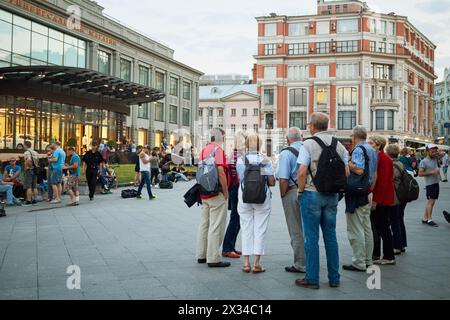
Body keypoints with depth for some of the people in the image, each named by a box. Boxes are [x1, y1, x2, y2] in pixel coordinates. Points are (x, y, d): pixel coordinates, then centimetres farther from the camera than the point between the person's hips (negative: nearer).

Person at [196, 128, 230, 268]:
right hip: (217, 193, -9)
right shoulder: (218, 149, -12)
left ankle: (202, 255, 22)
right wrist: (226, 191, -12)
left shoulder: (204, 150, 13)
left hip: (204, 193, 9)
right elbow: (220, 172, -19)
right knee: (216, 225, -4)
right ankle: (214, 259, -2)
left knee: (204, 224, 15)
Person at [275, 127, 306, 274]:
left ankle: (301, 264, 13)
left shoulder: (286, 153, -14)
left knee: (296, 231, 5)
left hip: (293, 192, -5)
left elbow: (283, 179, -19)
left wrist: (283, 195, -5)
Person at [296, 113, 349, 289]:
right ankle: (334, 278, 18)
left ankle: (312, 279, 6)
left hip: (312, 194, -5)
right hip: (332, 195, 5)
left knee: (311, 237, 2)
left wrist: (300, 191, -4)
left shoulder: (308, 144, -11)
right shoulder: (339, 145, 5)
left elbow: (302, 172, -17)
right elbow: (346, 172, 6)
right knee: (331, 236, 12)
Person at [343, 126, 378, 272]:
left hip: (356, 194, -9)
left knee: (356, 230, -5)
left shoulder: (358, 149, -13)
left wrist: (347, 163, -14)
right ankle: (368, 260, 21)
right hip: (367, 194, 9)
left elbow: (359, 170, -26)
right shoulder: (372, 150, 15)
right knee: (367, 228, 14)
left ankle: (359, 263, -2)